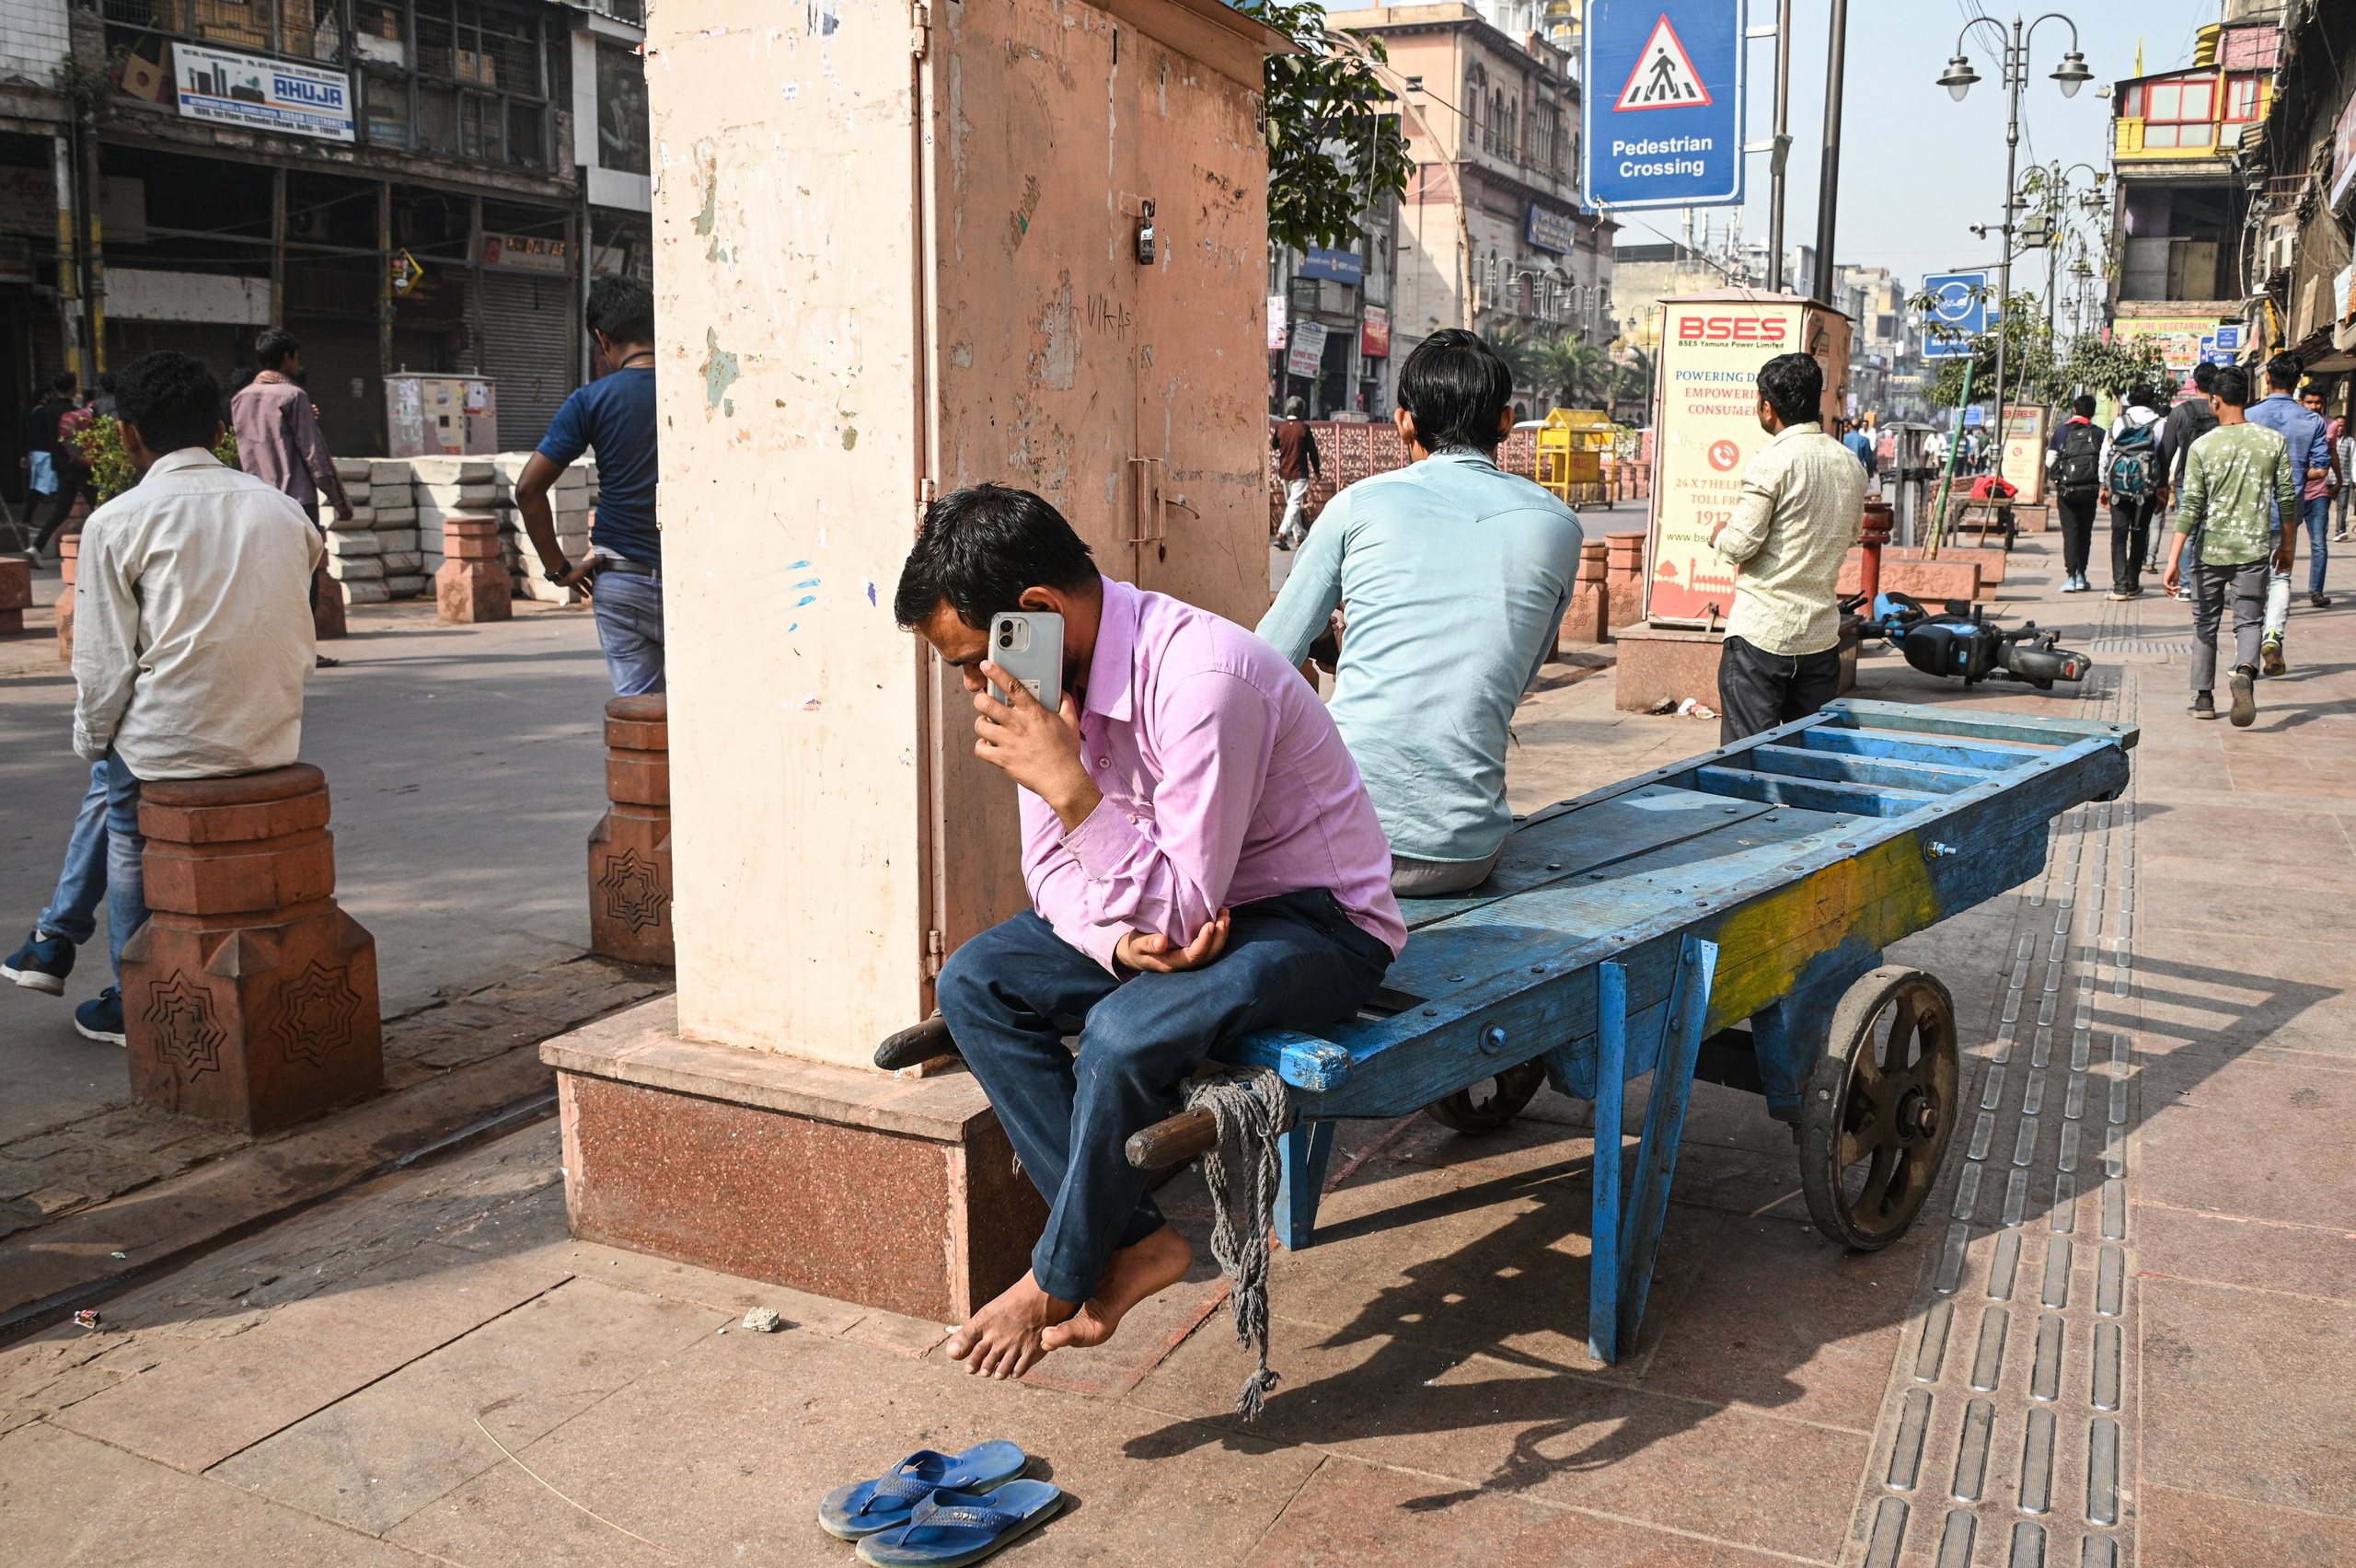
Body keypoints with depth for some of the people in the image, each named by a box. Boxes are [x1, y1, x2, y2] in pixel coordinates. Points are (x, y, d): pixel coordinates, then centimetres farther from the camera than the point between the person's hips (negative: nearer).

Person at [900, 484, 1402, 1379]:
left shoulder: (1204, 678, -31)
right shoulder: (1058, 673, -6)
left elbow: (1182, 912, -29)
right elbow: (1051, 863, 2)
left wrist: (1070, 784, -35)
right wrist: (1118, 939, -19)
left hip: (1318, 924, -8)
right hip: (1163, 906, 8)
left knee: (1126, 1031, -32)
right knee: (973, 983, -6)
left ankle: (1062, 1278, -4)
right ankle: (1136, 1240, -5)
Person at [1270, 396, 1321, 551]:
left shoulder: (1280, 426, 0)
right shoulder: (1304, 427, -10)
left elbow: (1274, 446, 14)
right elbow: (1312, 451, -6)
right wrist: (1317, 470, 4)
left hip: (1284, 472, 5)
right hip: (1299, 473, -5)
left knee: (1291, 503, 16)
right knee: (1295, 504, -8)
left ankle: (1300, 536, 22)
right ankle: (1282, 534, -24)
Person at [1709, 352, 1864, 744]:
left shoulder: (1771, 463, -13)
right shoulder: (1850, 463, 9)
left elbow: (1739, 545, -15)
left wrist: (1719, 535, 6)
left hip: (1761, 634, -6)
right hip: (1821, 634, 7)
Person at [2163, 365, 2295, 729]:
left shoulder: (2203, 446, -6)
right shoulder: (2274, 440, 0)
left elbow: (2191, 507, -9)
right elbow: (2287, 497, 3)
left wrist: (2173, 560, -8)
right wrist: (2286, 545, 16)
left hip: (2210, 549, -1)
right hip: (2254, 549, 1)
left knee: (2205, 624, 12)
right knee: (2249, 621, 6)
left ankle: (2203, 697, 16)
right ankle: (2245, 672, -23)